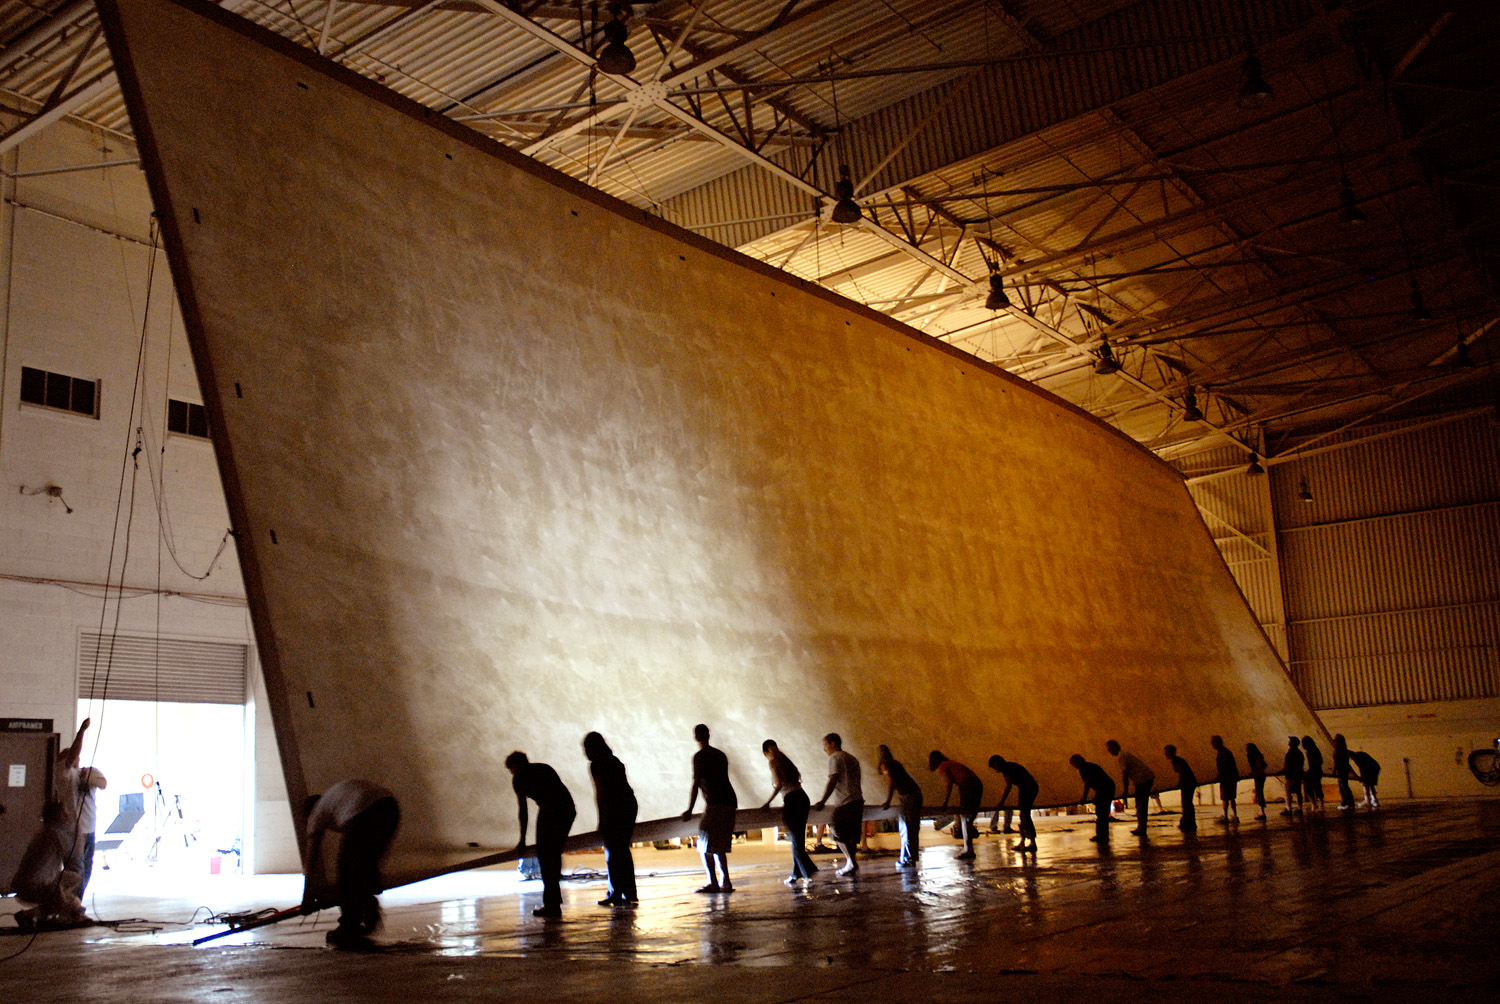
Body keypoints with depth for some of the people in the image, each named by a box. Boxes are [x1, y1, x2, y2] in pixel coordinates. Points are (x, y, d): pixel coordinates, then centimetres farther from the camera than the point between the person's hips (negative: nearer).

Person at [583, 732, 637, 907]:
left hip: (615, 807, -8)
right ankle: (629, 894, 15)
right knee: (624, 850, 14)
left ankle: (615, 895, 0)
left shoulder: (596, 765, -6)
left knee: (612, 853, -1)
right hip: (630, 804, 8)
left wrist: (601, 820, -10)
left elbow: (600, 792, -12)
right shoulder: (614, 760, 18)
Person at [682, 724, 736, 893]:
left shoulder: (700, 756, -4)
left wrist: (690, 810, -13)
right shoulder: (720, 755, 19)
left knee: (706, 846, -6)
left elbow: (696, 784, -11)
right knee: (720, 847, 14)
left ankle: (713, 883, -14)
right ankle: (726, 883, 9)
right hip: (730, 802, 8)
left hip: (715, 804, -8)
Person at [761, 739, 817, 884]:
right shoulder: (785, 760, 20)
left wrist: (768, 802, -4)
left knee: (795, 840, -3)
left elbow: (779, 784, -12)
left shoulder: (773, 762, -1)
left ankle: (809, 870, -11)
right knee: (799, 839, 12)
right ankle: (796, 874, 17)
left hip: (791, 800, -8)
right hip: (803, 797, 8)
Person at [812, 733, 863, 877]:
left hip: (844, 802, -8)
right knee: (851, 835, 11)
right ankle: (851, 864, 11)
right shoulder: (852, 758, 21)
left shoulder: (835, 758, -6)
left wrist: (822, 801, -17)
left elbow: (833, 781, -16)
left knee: (839, 835, -3)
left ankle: (851, 862, -9)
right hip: (857, 800, 8)